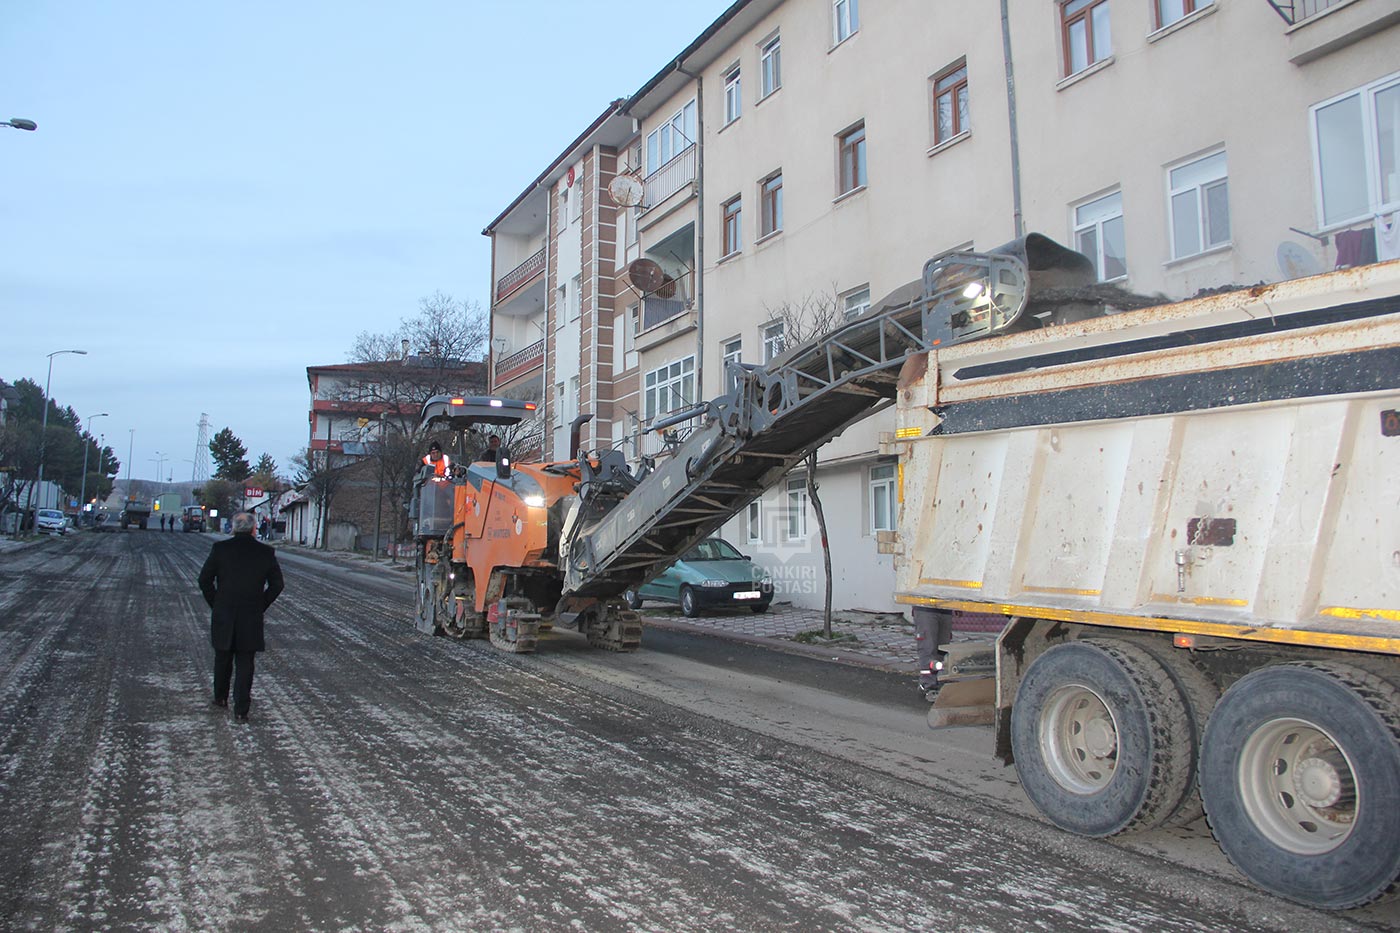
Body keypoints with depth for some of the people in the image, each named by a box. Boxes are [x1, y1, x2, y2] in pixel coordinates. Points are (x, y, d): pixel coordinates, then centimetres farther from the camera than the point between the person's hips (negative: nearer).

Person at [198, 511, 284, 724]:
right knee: (244, 664, 5)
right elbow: (276, 584, 1)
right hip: (252, 618, -1)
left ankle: (220, 699, 35)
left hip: (223, 616, 1)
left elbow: (204, 580, -2)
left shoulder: (220, 548, -5)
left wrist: (215, 604, 9)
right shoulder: (266, 552, -3)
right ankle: (241, 710, 2)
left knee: (222, 659, 19)